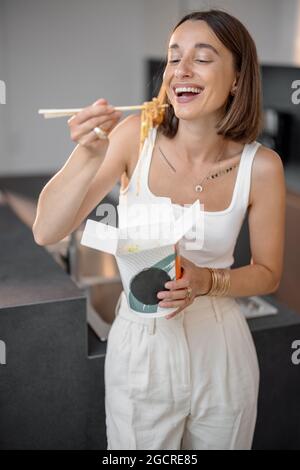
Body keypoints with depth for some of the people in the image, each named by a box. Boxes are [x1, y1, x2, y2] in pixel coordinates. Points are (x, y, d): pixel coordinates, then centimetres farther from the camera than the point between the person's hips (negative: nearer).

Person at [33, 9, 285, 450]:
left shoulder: (260, 166, -14)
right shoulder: (136, 134, -14)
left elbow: (268, 274, -2)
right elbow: (46, 232, -16)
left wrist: (207, 281, -21)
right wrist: (89, 156, -31)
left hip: (219, 348, 1)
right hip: (140, 343, 0)